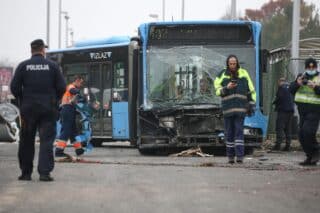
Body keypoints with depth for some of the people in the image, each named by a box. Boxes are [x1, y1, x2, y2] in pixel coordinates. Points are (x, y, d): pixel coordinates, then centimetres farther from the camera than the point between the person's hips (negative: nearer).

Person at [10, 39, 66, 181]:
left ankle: (26, 173, 13)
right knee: (47, 140, -1)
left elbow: (14, 87, -3)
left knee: (26, 142, 11)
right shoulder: (52, 66, -1)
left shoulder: (23, 66, 0)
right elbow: (61, 87, -3)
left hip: (28, 108, 1)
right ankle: (44, 172, -10)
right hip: (48, 109, -1)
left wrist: (22, 101, 13)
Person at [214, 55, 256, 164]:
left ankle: (240, 155, -11)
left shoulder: (243, 73, 5)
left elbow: (251, 90, 9)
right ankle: (230, 155, 12)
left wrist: (251, 106, 6)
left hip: (240, 108, -1)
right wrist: (226, 88, -17)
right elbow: (218, 91, 2)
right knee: (229, 132, 5)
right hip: (227, 108, 1)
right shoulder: (222, 75, 3)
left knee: (239, 131, -8)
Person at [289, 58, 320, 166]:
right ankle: (310, 158, 15)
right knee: (302, 135, 5)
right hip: (302, 110, 6)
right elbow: (291, 90, 9)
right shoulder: (301, 76, 15)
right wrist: (297, 83, -10)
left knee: (308, 132, -22)